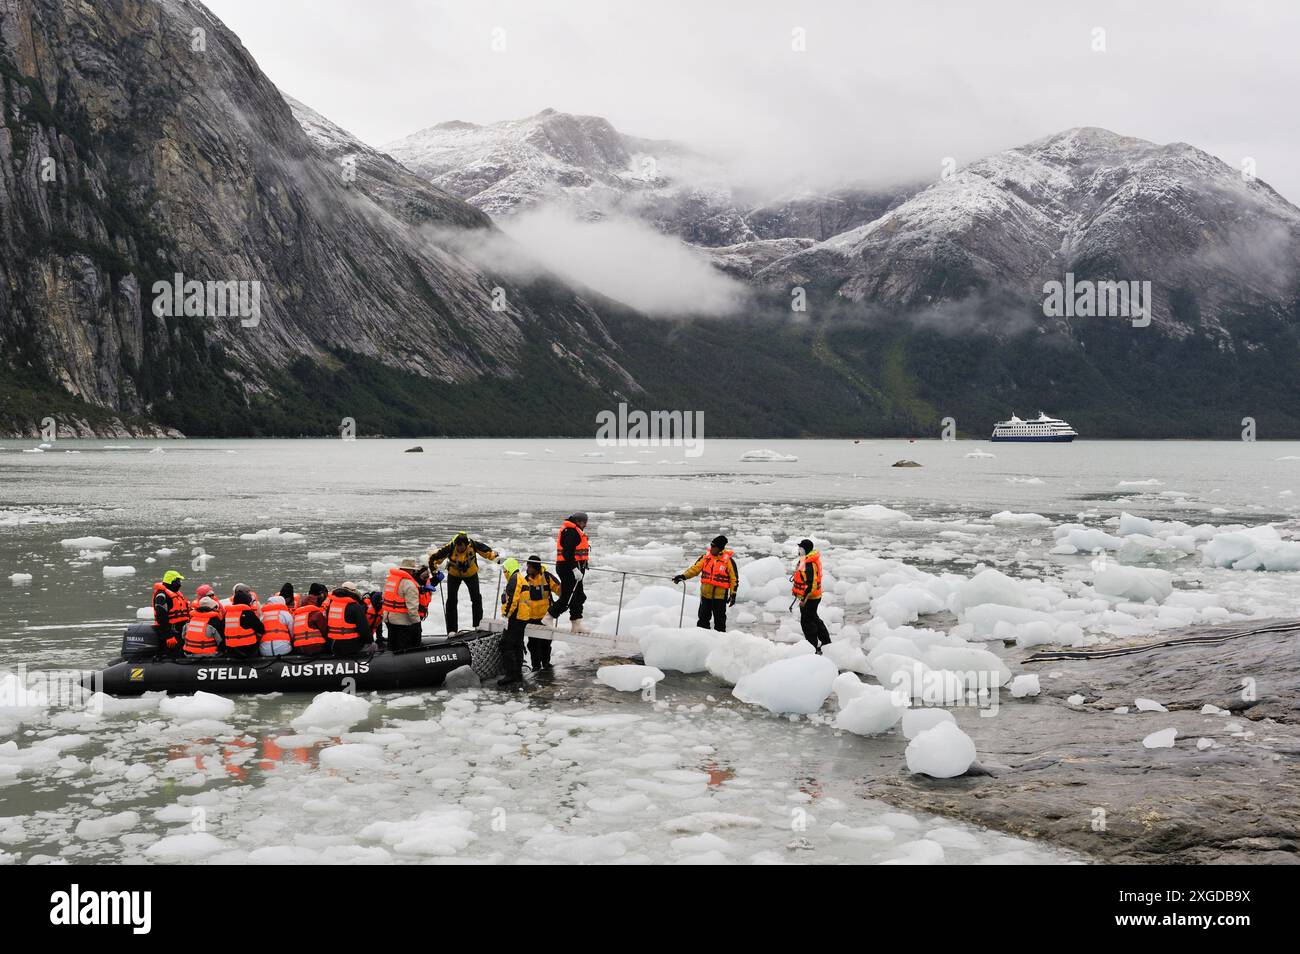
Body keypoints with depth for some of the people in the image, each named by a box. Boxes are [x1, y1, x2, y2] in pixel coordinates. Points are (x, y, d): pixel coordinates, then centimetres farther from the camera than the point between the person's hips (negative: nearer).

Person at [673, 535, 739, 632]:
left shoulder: (728, 560, -8)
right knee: (703, 618, 9)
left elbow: (734, 578, -4)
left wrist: (733, 594, -6)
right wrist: (684, 576, -10)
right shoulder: (706, 557, 3)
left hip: (720, 595, -4)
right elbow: (695, 568, 5)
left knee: (719, 621, 4)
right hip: (706, 594, 4)